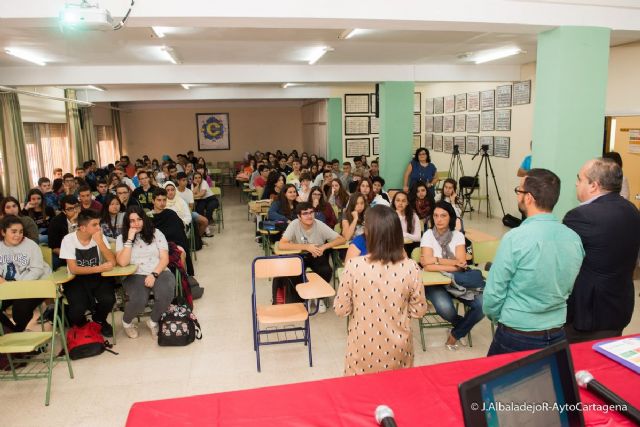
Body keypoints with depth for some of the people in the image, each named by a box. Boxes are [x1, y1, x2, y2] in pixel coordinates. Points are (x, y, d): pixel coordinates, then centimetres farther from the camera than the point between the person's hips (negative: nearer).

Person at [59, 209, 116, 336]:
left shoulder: (100, 237, -4)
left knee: (108, 299, -27)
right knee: (78, 309, -27)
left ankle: (99, 320, 10)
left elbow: (112, 262, -14)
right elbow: (73, 269, -14)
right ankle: (80, 324, 13)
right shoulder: (68, 240, -10)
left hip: (98, 278, 2)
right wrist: (99, 268, -19)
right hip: (77, 280, -1)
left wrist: (100, 242, -23)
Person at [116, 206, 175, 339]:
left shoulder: (156, 233, 8)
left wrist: (154, 274, -14)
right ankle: (126, 321, 7)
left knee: (166, 294, -32)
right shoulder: (122, 238, 8)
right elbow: (122, 262, -8)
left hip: (159, 272, 1)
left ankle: (153, 321, 2)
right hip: (135, 276, -1)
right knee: (138, 300, -32)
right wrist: (130, 239, -9)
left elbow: (165, 258, 2)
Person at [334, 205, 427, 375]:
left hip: (363, 350, -1)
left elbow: (341, 309, -9)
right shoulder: (410, 268, -15)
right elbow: (419, 311, -4)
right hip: (397, 349, 1)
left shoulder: (354, 266, -19)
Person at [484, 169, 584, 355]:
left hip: (517, 336, -5)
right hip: (557, 334, 5)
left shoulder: (515, 238, -22)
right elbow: (569, 289, 8)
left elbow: (494, 292, -15)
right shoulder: (574, 238, -4)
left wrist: (494, 316, 5)